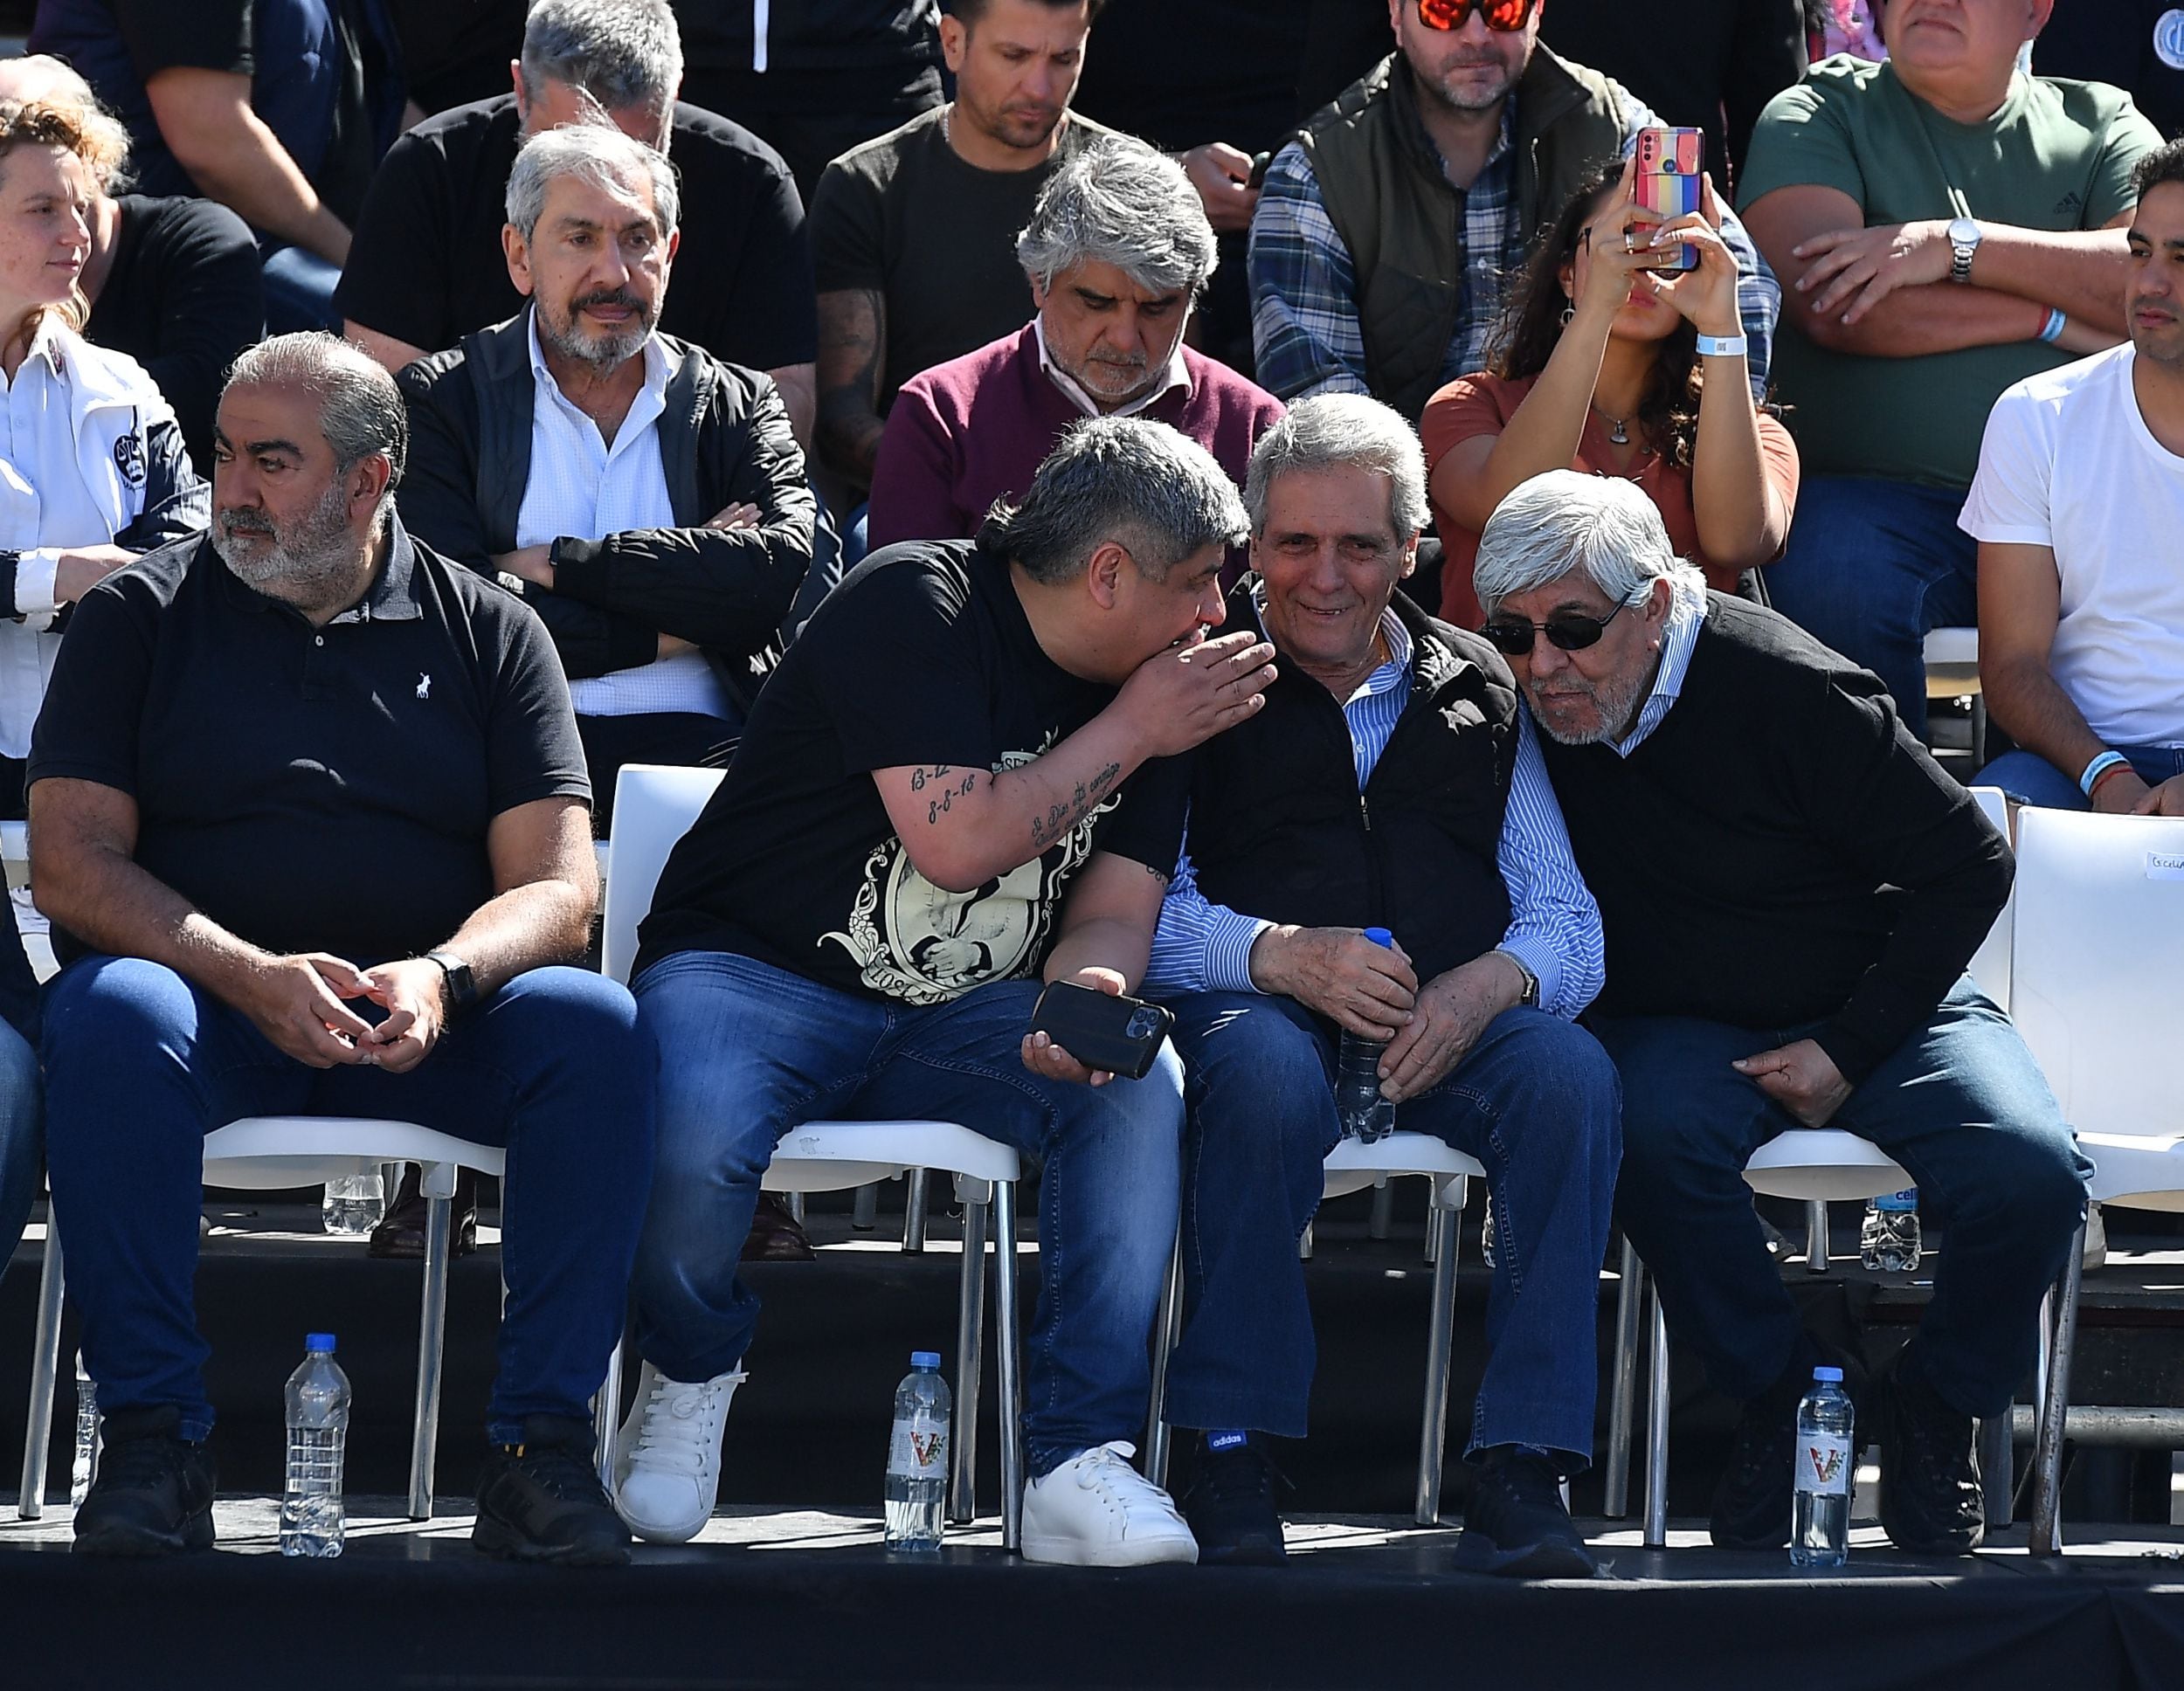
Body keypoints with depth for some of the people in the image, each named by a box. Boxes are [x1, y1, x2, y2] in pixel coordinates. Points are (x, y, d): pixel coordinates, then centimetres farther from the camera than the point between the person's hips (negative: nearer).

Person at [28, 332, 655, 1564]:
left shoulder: (488, 630, 11)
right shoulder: (143, 616, 9)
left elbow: (558, 886, 3)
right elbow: (73, 863, -2)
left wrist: (444, 978, -20)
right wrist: (249, 976, -19)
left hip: (431, 1021, 1)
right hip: (211, 999, -1)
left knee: (598, 1026, -28)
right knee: (113, 1016, -34)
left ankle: (543, 1446, -23)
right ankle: (152, 1434, -26)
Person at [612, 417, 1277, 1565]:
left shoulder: (1150, 684, 7)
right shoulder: (915, 607, -13)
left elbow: (1112, 913, 1)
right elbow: (958, 844, -23)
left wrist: (1088, 989, -24)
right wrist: (1131, 735, -13)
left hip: (958, 1020, 5)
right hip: (757, 978, -5)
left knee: (1139, 1086, -25)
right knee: (698, 1137, -37)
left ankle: (1078, 1464, -23)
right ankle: (687, 1378, -2)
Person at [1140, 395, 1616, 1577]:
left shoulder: (1477, 692, 21)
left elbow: (1570, 925, 13)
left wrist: (1488, 987, -11)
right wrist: (1279, 955, -20)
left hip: (1454, 1024, 3)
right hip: (1252, 1005, -3)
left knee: (1571, 1072, -30)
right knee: (1269, 1070, -38)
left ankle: (1520, 1478, -30)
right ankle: (1229, 1468, -31)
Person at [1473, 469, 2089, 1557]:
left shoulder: (1786, 690, -20)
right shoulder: (1516, 711, -6)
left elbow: (1968, 866, -13)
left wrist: (1847, 1049, -15)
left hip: (1872, 1005, -2)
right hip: (1678, 1026, 2)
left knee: (2030, 1174, -28)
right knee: (1656, 1136, -35)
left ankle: (1934, 1406, -1)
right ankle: (1774, 1395, -13)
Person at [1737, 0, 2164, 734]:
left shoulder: (2100, 124, 18)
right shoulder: (1821, 113, 11)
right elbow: (1826, 307, -6)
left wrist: (1957, 246, -10)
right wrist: (2058, 319, -3)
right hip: (1879, 497, -1)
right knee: (1834, 585, -34)